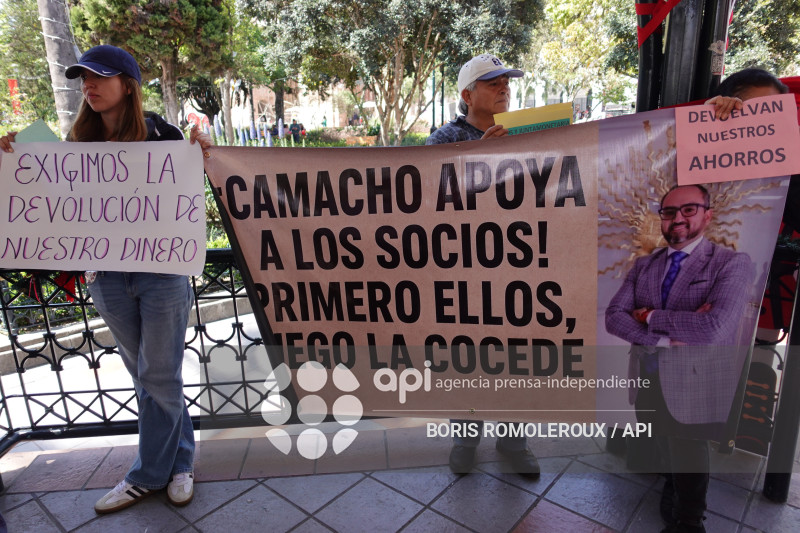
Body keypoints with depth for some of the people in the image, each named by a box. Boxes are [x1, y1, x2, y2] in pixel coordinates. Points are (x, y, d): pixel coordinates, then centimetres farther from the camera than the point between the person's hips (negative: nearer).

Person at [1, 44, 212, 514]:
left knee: (158, 377, 6)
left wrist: (202, 151, -18)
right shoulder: (81, 141, 6)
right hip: (107, 276, 5)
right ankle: (180, 461, 32)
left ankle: (149, 475, 26)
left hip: (162, 271, -4)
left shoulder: (161, 134, -6)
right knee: (148, 376, 14)